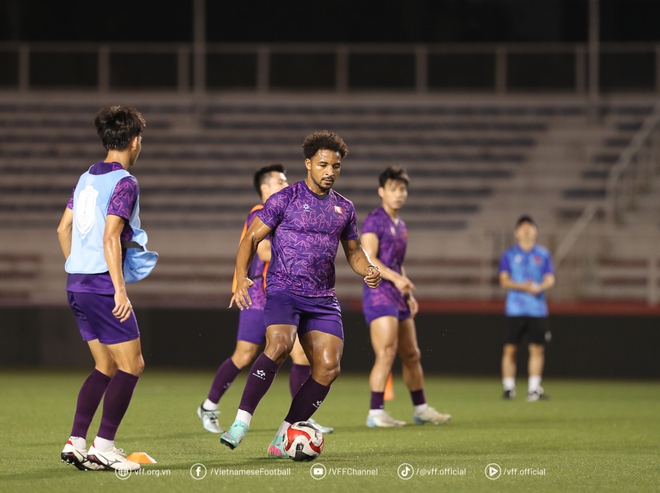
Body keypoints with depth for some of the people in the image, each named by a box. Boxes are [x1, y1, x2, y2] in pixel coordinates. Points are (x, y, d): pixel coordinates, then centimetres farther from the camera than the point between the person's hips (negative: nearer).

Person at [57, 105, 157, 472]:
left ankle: (76, 442, 8)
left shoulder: (87, 178, 13)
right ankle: (103, 446, -6)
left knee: (105, 366, 15)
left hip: (77, 285, 8)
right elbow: (110, 238, -20)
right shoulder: (125, 182, -11)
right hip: (103, 285, -8)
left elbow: (63, 229, 18)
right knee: (131, 365, -2)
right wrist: (120, 290, -20)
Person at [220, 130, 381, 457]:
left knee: (328, 367, -8)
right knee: (279, 345, -31)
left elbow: (353, 250, 25)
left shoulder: (344, 208, 13)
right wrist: (241, 277, -17)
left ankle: (284, 437, 3)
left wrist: (367, 270, 2)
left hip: (323, 299, 5)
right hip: (283, 291, -5)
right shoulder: (285, 199, -1)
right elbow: (251, 238, -1)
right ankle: (241, 421, -26)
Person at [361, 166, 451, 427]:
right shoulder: (374, 220, -7)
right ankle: (376, 413, -16)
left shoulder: (400, 225, 19)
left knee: (412, 355, 12)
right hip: (378, 294, -9)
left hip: (398, 297, 9)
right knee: (386, 353, -17)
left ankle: (421, 409, 22)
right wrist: (395, 278, -27)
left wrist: (409, 294, 19)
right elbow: (368, 259, -16)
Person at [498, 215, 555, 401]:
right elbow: (504, 280, -2)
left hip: (538, 309, 1)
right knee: (510, 349, -5)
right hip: (515, 309, -1)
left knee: (538, 349, -1)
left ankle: (534, 388, 6)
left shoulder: (543, 254, 11)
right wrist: (522, 287, -19)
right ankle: (509, 388, 2)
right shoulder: (509, 255, 6)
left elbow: (550, 279, 4)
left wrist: (540, 287, -18)